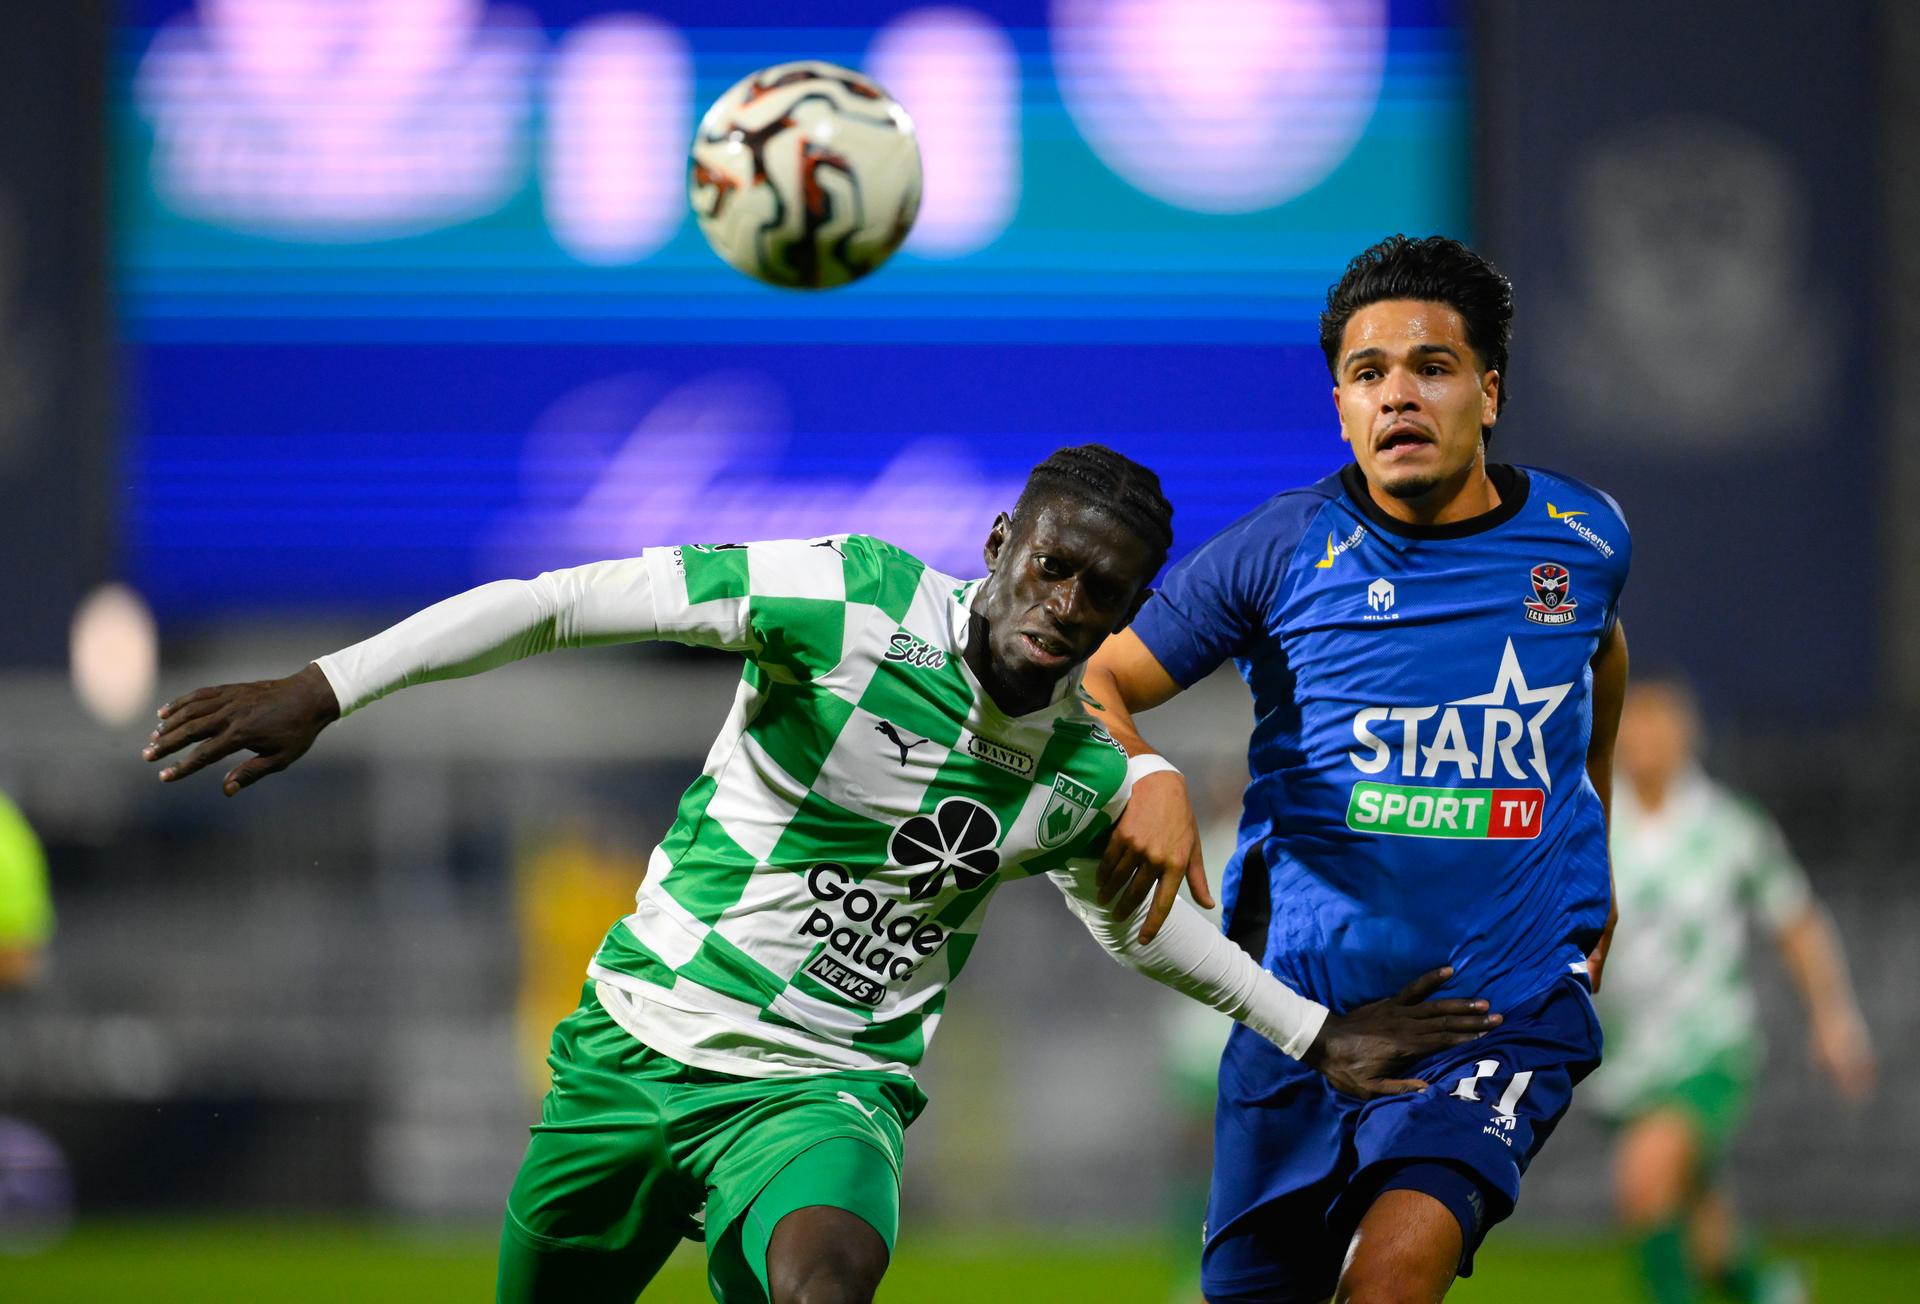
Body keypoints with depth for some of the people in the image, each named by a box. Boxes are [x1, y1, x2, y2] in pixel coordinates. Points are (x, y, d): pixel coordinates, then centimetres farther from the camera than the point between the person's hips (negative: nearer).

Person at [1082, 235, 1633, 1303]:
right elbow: (1093, 683, -1)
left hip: (1508, 1009, -1)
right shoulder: (1284, 550, -5)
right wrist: (1147, 783, -23)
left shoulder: (1583, 538, 2)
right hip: (1302, 1011, 1)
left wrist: (1593, 870, 33)